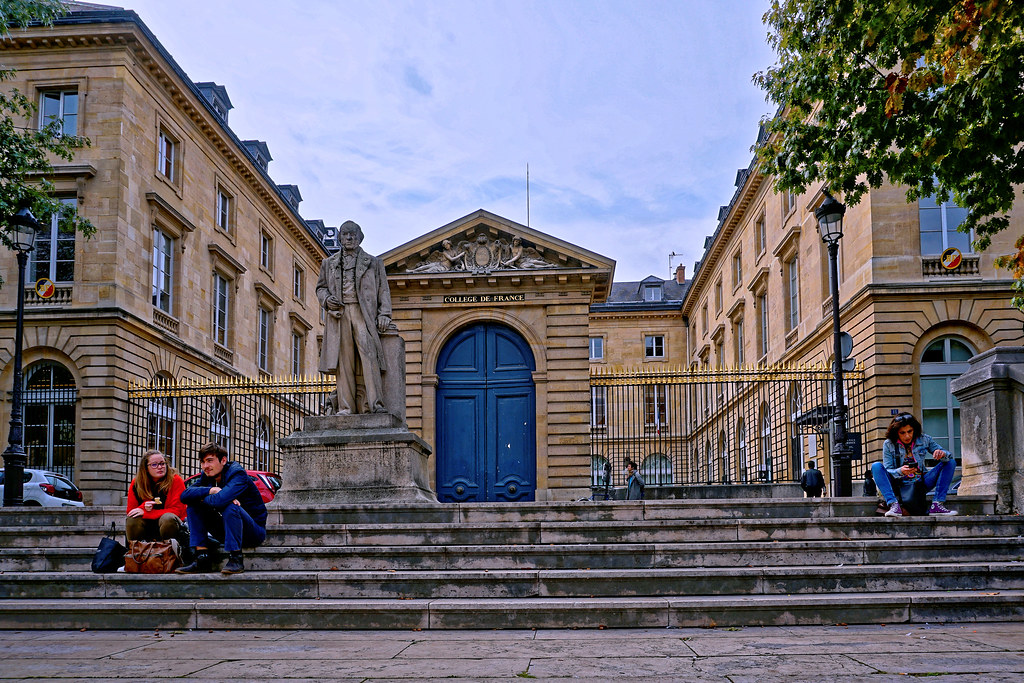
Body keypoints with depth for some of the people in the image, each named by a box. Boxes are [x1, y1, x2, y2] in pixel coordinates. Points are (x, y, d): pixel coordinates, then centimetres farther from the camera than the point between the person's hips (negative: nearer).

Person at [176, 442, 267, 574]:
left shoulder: (237, 473, -18)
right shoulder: (207, 476, 5)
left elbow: (220, 500, -36)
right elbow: (185, 495, -10)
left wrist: (202, 498, -14)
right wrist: (211, 490, -23)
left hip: (255, 532, -7)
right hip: (227, 532, 7)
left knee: (230, 506, -35)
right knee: (193, 506, -4)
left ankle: (235, 559, -27)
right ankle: (201, 557, -11)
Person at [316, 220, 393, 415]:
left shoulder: (373, 263, 17)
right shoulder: (329, 264, 22)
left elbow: (383, 290, 13)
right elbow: (320, 287, 25)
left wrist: (384, 314, -1)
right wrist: (326, 299, 2)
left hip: (363, 313, -2)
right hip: (339, 314, 2)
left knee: (368, 355, -17)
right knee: (343, 361, -6)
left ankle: (374, 405, -23)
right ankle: (346, 406, -8)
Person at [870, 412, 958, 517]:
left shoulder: (924, 440, -1)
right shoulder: (888, 444, -6)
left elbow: (949, 456, -1)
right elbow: (887, 471, -9)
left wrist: (942, 454, -27)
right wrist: (900, 471, -32)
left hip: (921, 484, 2)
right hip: (899, 485, -2)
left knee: (951, 463, -12)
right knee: (876, 467, -26)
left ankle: (937, 505, -24)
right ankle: (894, 505, -41)